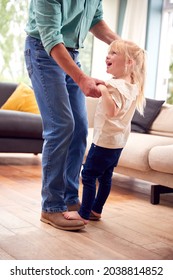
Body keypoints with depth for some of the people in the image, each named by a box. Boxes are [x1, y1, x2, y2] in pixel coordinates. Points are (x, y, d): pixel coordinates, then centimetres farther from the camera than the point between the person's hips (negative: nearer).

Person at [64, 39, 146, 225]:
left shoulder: (116, 85, -21)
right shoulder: (132, 85, 9)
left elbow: (112, 111, -34)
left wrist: (103, 90, -38)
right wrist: (104, 90, 21)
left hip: (105, 139, -10)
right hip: (118, 140, 10)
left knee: (89, 175, -3)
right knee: (105, 176, 16)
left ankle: (84, 214, 3)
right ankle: (96, 210, 27)